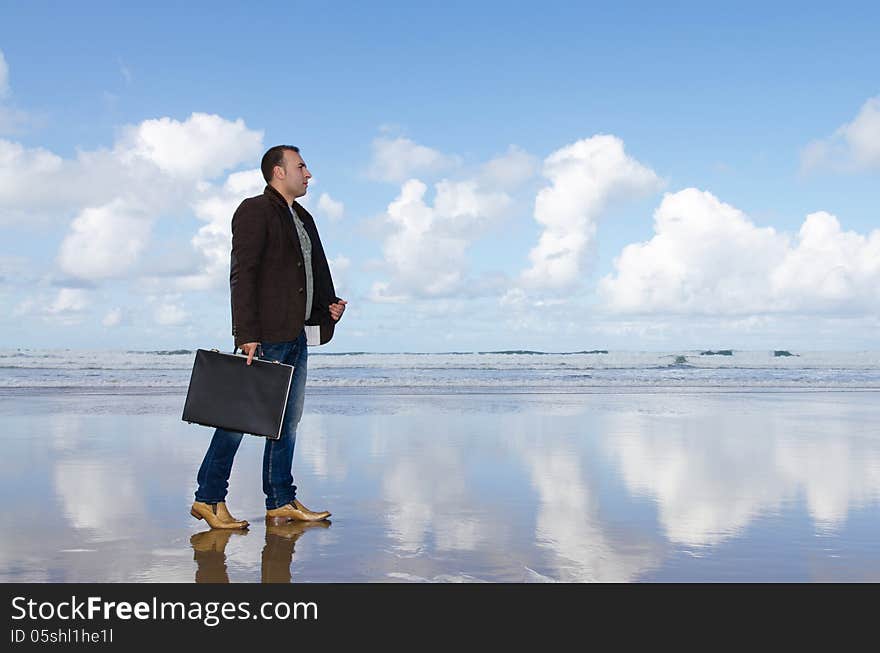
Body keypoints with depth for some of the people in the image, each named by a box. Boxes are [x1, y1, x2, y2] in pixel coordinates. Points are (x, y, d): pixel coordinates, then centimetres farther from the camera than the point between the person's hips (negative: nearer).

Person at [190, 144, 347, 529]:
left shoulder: (303, 219, 21)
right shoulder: (255, 211, -6)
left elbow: (314, 272, 27)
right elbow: (242, 276, -14)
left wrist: (328, 306, 6)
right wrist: (247, 335, -21)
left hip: (297, 336, 9)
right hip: (264, 336, -9)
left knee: (287, 419, 10)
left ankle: (281, 501, 17)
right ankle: (208, 498, 5)